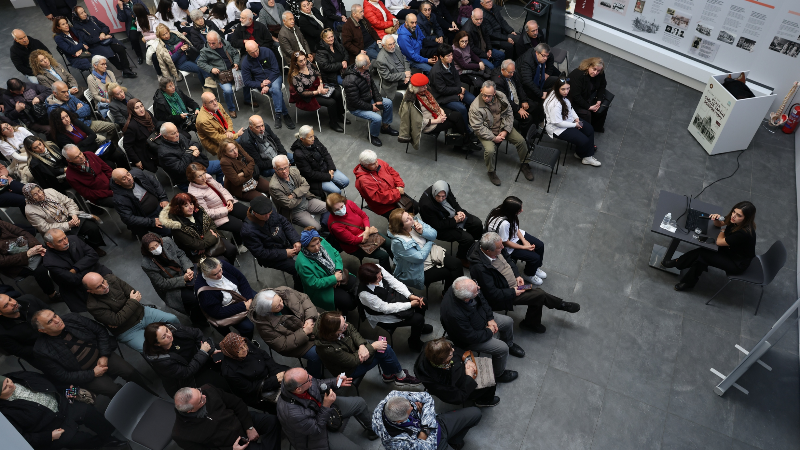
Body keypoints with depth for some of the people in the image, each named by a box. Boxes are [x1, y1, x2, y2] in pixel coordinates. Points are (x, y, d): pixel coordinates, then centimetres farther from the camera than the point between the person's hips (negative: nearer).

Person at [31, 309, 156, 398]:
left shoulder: (73, 319, -10)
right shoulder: (43, 351, -18)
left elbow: (100, 331, 1)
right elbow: (62, 377, -14)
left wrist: (104, 355, -9)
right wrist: (93, 373, -16)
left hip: (101, 356, 3)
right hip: (83, 373, -3)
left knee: (130, 372, -17)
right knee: (113, 390, -24)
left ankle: (150, 395, 8)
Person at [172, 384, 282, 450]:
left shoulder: (207, 389, -18)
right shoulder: (181, 436, -26)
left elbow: (236, 403, -5)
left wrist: (249, 427, -8)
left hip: (241, 420, 4)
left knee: (273, 421, -16)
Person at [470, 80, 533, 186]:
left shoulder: (501, 97, -8)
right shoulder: (475, 107, -22)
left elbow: (509, 114, 1)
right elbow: (478, 128, -20)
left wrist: (506, 131, -11)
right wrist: (493, 138, -21)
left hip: (503, 127, 4)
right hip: (487, 132, -4)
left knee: (521, 140, -6)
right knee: (490, 150, -30)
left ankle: (524, 165, 19)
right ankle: (491, 172, 0)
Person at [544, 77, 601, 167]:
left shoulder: (563, 95, -6)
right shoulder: (555, 104, -34)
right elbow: (557, 123, -28)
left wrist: (576, 117, -1)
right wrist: (574, 125, -17)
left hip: (569, 120, 10)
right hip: (558, 128, -10)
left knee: (590, 130, 5)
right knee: (583, 140, -14)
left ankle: (588, 157, 12)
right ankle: (580, 154, 22)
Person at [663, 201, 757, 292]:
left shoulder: (744, 233, -36)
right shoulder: (734, 220, -14)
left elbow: (719, 242, -23)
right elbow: (718, 225, 6)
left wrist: (722, 232, -1)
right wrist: (716, 219, -18)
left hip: (738, 264, -7)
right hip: (730, 251, 7)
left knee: (701, 255, -16)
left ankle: (677, 263, 6)